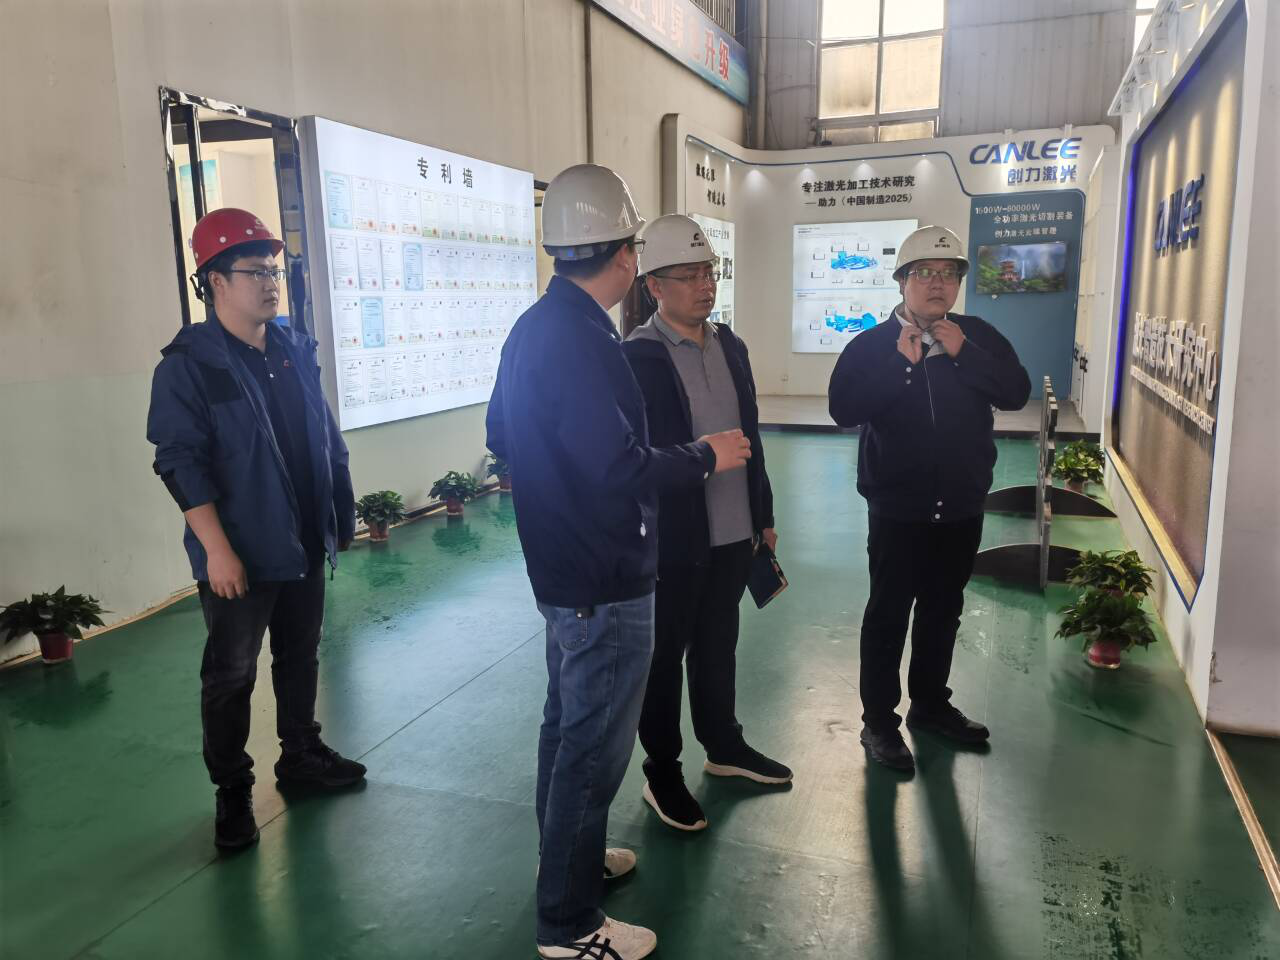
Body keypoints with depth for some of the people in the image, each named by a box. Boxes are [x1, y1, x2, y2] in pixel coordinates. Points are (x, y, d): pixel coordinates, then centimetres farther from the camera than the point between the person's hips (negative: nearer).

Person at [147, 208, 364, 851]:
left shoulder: (296, 351, 7)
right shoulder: (187, 364, -11)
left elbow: (327, 439, 13)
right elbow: (181, 461, -16)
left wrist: (341, 514, 12)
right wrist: (216, 548, -20)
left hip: (305, 545, 6)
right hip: (239, 557, -6)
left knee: (300, 657, 19)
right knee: (229, 677, 6)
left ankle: (300, 752, 37)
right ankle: (232, 791, 22)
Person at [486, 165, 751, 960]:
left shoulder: (535, 326, 7)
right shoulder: (581, 339, -24)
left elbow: (502, 437, 16)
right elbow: (620, 471, -28)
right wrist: (705, 456, -15)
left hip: (564, 567, 10)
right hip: (605, 578, -10)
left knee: (569, 723, 23)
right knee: (595, 743, 4)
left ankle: (569, 858, 43)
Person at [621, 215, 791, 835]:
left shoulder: (730, 347, 8)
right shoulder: (636, 357, -13)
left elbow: (751, 436, 12)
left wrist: (763, 515, 13)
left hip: (733, 533, 6)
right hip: (673, 540, -6)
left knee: (718, 644, 21)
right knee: (664, 655, 9)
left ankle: (724, 747, 40)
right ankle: (662, 774, 26)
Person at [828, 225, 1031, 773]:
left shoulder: (978, 337, 4)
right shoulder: (871, 345, -7)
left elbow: (1018, 393, -8)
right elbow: (843, 409, -20)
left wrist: (963, 353, -17)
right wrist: (902, 362, -23)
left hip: (961, 508, 4)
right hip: (897, 509, -4)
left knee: (943, 610, 17)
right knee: (889, 613, 4)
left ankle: (931, 704, 36)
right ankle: (879, 721, 18)